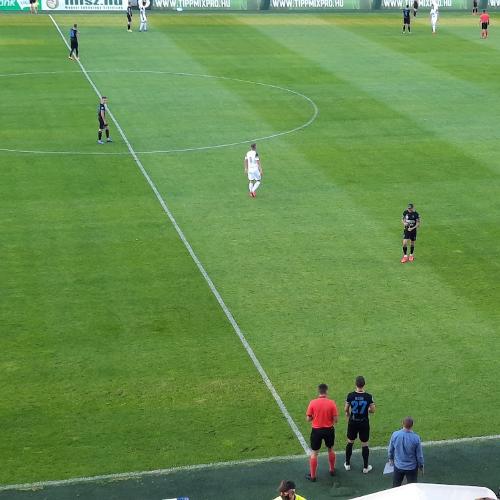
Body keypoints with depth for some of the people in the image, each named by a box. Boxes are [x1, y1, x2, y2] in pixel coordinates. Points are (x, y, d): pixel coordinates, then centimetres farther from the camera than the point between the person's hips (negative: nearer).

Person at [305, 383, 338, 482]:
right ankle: (332, 470, 39)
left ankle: (312, 475, 17)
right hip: (329, 430, 1)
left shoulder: (313, 403, -12)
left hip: (316, 430, -1)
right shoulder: (331, 403, -13)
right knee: (330, 450, 25)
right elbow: (336, 419, -10)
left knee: (314, 453, 11)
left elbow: (308, 419, -7)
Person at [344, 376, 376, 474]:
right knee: (364, 444, 11)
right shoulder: (368, 397, -16)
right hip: (364, 423, -1)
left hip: (353, 422, 1)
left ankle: (347, 464, 29)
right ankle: (365, 467, 19)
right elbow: (372, 410, -8)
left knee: (350, 442, 18)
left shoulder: (350, 395, -14)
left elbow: (346, 409, -3)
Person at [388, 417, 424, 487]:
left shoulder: (395, 435, -16)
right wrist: (421, 465, 7)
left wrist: (391, 458, 20)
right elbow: (419, 454, -11)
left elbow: (391, 449, 0)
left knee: (396, 486, 21)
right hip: (412, 467, -2)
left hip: (398, 466, 2)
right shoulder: (416, 438, -23)